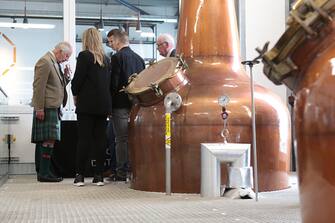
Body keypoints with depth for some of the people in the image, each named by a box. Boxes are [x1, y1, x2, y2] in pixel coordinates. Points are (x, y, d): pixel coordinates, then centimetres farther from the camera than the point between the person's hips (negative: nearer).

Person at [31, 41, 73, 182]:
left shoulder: (56, 63, 19)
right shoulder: (45, 62, -10)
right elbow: (38, 86, -16)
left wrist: (65, 77, 6)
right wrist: (39, 108, -19)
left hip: (53, 107, 10)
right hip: (46, 108, -10)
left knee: (43, 141, 10)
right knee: (49, 139, -12)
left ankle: (42, 171, 13)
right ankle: (44, 173, -9)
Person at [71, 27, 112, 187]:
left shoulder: (84, 55, -6)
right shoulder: (106, 59, 10)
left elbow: (78, 78, -8)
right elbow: (109, 81, 11)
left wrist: (75, 94, 8)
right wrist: (106, 103, 15)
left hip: (87, 103, -4)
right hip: (103, 104, 5)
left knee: (84, 139, -1)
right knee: (100, 139, 5)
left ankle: (79, 175, 1)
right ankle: (99, 175, 6)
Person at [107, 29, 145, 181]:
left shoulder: (117, 57, -10)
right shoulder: (139, 58, 10)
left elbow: (113, 83, -15)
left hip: (121, 104, -6)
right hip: (136, 104, 6)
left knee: (121, 140, -2)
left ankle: (121, 173, 2)